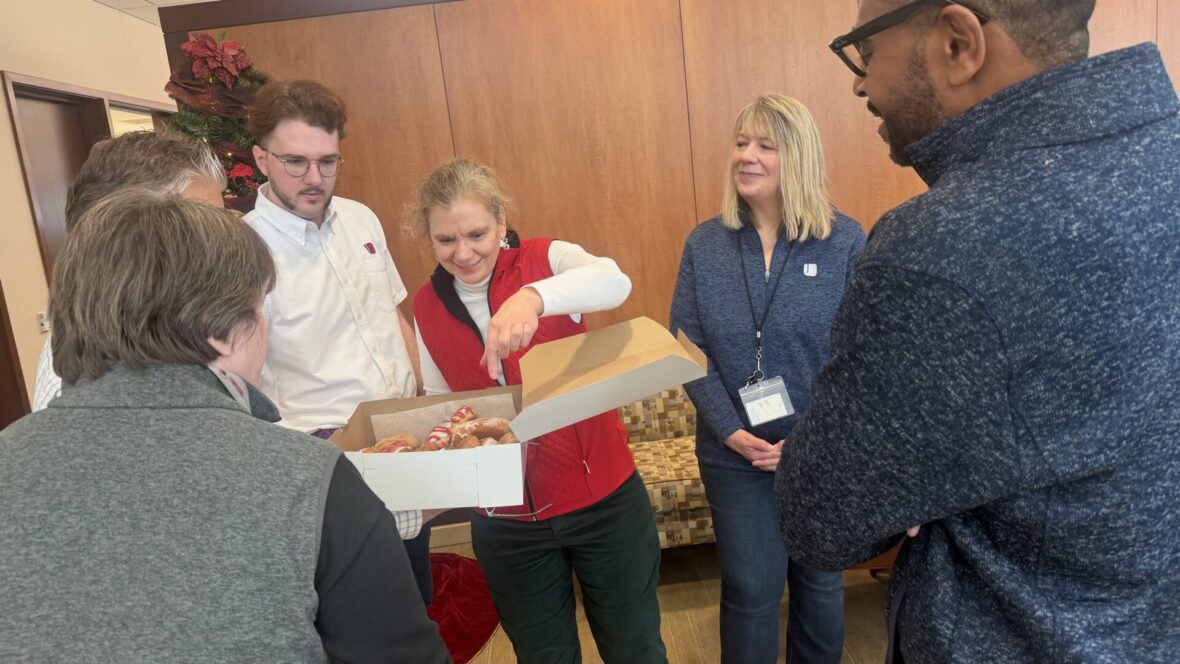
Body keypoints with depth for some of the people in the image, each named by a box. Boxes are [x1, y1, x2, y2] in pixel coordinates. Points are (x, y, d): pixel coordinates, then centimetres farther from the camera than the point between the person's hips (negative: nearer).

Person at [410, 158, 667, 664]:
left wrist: (534, 296, -50)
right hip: (506, 520, 3)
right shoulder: (426, 308, -1)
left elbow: (615, 282, -32)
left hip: (602, 495, -2)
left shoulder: (545, 259, -11)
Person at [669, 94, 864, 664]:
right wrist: (731, 431, -15)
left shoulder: (845, 242, -7)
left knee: (820, 580, 20)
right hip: (733, 453, 1)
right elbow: (686, 347, -5)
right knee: (750, 588, 12)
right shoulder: (704, 244, -3)